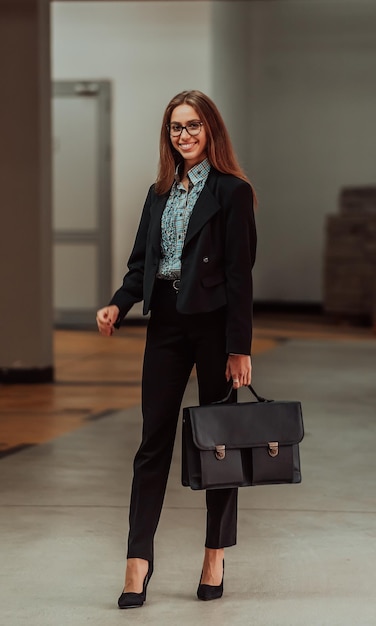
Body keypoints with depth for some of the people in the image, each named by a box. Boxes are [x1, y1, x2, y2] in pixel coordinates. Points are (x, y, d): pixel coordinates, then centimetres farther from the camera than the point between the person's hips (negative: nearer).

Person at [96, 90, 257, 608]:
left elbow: (240, 273, -9)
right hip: (166, 322, 5)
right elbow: (142, 262, 14)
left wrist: (239, 348, -13)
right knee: (154, 439, 2)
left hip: (214, 323, -5)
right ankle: (139, 560, 3)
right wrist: (118, 305, -5)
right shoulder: (160, 193, 14)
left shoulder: (232, 191, -5)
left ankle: (215, 557, 16)